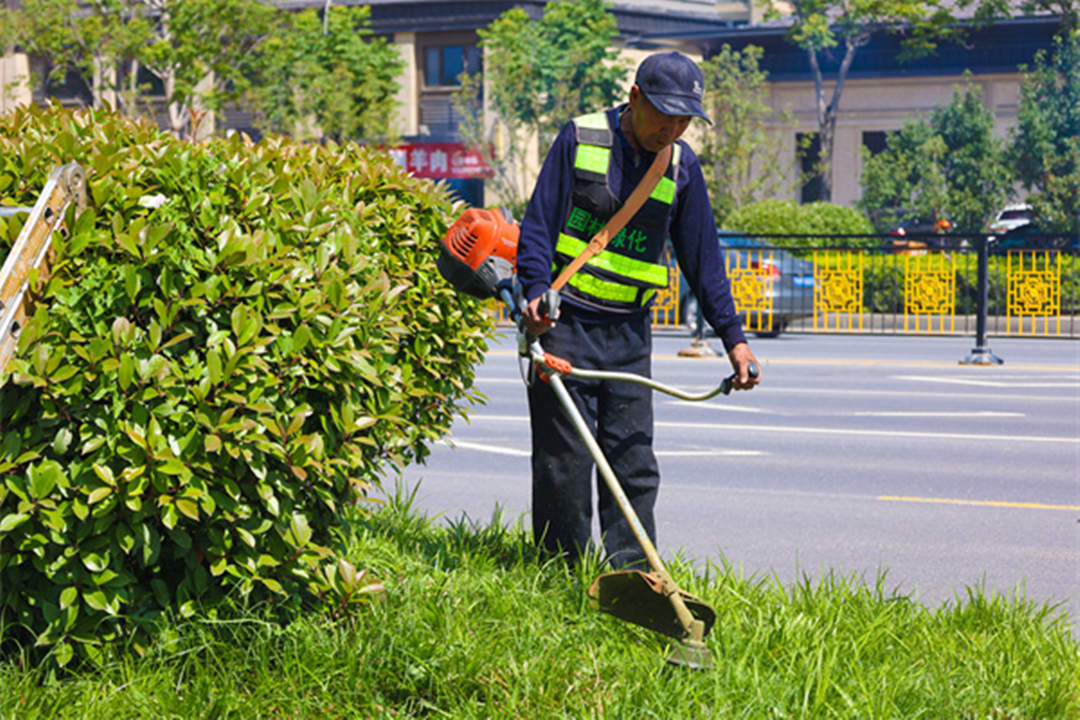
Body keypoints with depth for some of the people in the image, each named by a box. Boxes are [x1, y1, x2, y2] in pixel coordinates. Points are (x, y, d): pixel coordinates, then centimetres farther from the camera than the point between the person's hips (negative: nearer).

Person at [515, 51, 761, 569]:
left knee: (634, 462, 1)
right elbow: (539, 222, -4)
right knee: (564, 458, -3)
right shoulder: (579, 139, -3)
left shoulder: (681, 166, 7)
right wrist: (535, 290, -19)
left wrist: (733, 338, 8)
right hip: (562, 323, -4)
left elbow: (702, 256, 12)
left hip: (629, 332, 4)